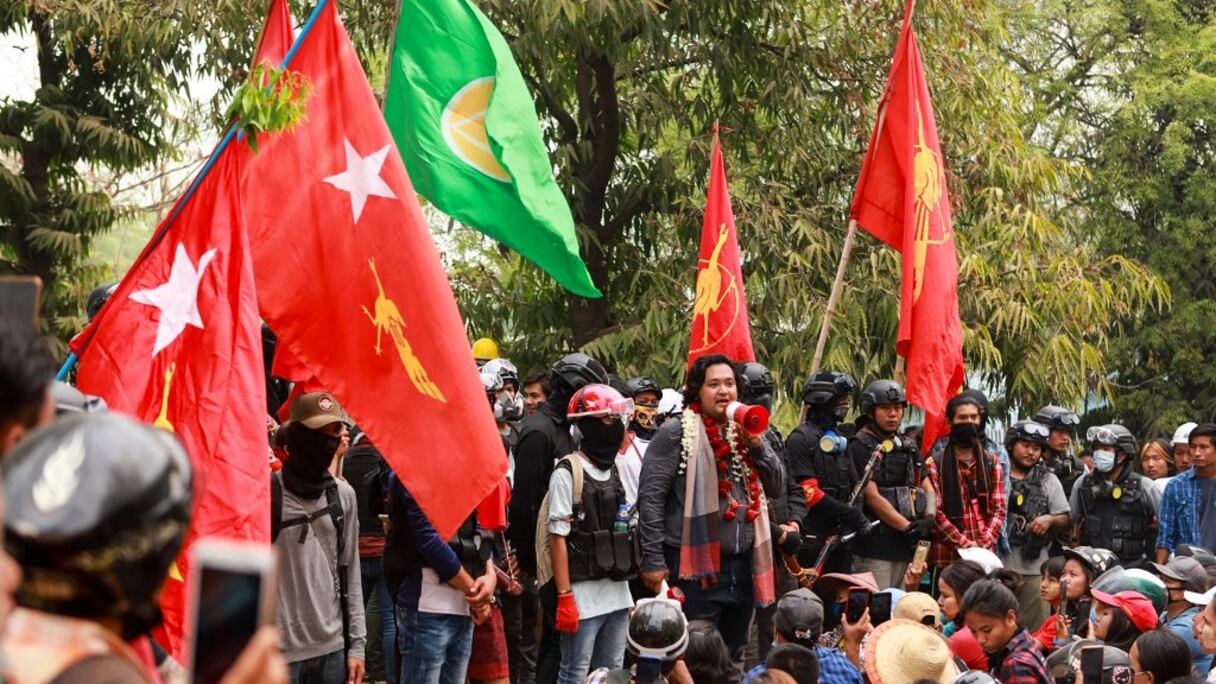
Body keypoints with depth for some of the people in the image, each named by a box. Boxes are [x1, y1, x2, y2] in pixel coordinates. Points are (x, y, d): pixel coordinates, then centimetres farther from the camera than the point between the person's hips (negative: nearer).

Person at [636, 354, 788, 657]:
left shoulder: (745, 432, 14)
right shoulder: (677, 433, -6)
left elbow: (778, 487, 11)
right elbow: (651, 497, -10)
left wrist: (756, 445, -5)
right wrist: (654, 560, -14)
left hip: (743, 563, 7)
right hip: (697, 565, -6)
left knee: (732, 653, 14)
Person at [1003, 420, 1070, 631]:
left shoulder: (1049, 481, 14)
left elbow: (1065, 520, 14)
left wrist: (1050, 520, -7)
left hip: (1035, 569, 2)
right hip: (996, 566, -2)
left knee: (1035, 629, 4)